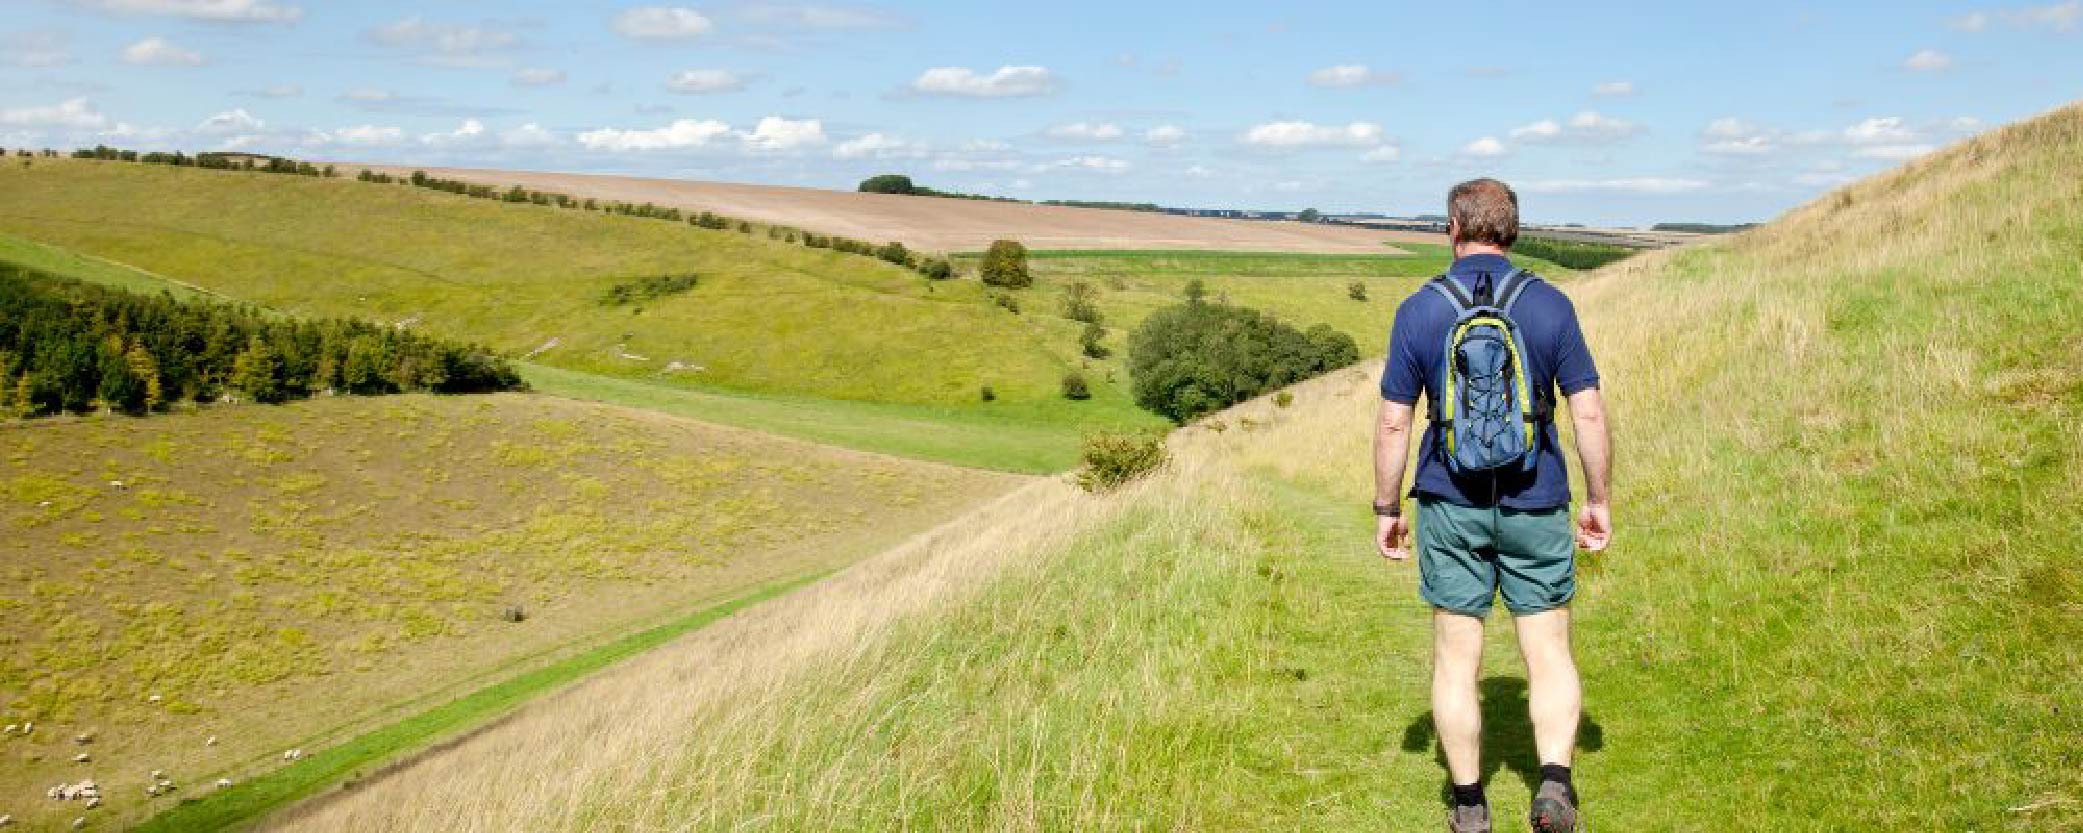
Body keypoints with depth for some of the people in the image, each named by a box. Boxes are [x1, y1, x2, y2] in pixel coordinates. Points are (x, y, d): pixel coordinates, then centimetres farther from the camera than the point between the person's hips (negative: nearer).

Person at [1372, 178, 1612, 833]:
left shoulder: (1419, 311, -4)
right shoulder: (1551, 305, -3)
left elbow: (1393, 423, -3)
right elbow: (1588, 413, -4)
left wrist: (1387, 508, 7)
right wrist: (1598, 501, 7)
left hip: (1451, 506, 0)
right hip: (1535, 503, 0)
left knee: (1456, 656, 8)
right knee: (1550, 653, 9)